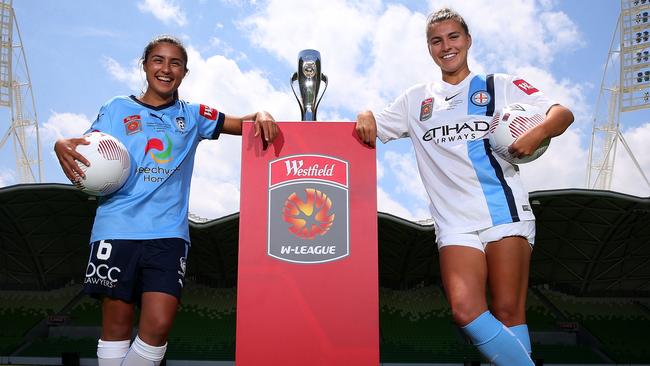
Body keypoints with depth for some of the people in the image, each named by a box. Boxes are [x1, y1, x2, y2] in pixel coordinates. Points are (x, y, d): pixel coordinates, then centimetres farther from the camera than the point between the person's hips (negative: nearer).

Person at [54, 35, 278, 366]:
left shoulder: (192, 115, 14)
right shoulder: (117, 109, 12)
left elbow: (244, 125, 12)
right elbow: (86, 158, 10)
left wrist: (261, 116, -11)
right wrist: (63, 146, -13)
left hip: (168, 232, 0)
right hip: (117, 228, 0)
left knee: (158, 326, -9)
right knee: (117, 326, 3)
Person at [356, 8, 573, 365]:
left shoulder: (500, 85, 12)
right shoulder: (416, 99, 19)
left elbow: (563, 113, 5)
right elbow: (373, 128, 23)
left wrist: (537, 132, -17)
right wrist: (366, 115, -1)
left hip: (505, 211, -1)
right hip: (455, 222, 2)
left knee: (508, 312, -4)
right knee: (465, 311, -15)